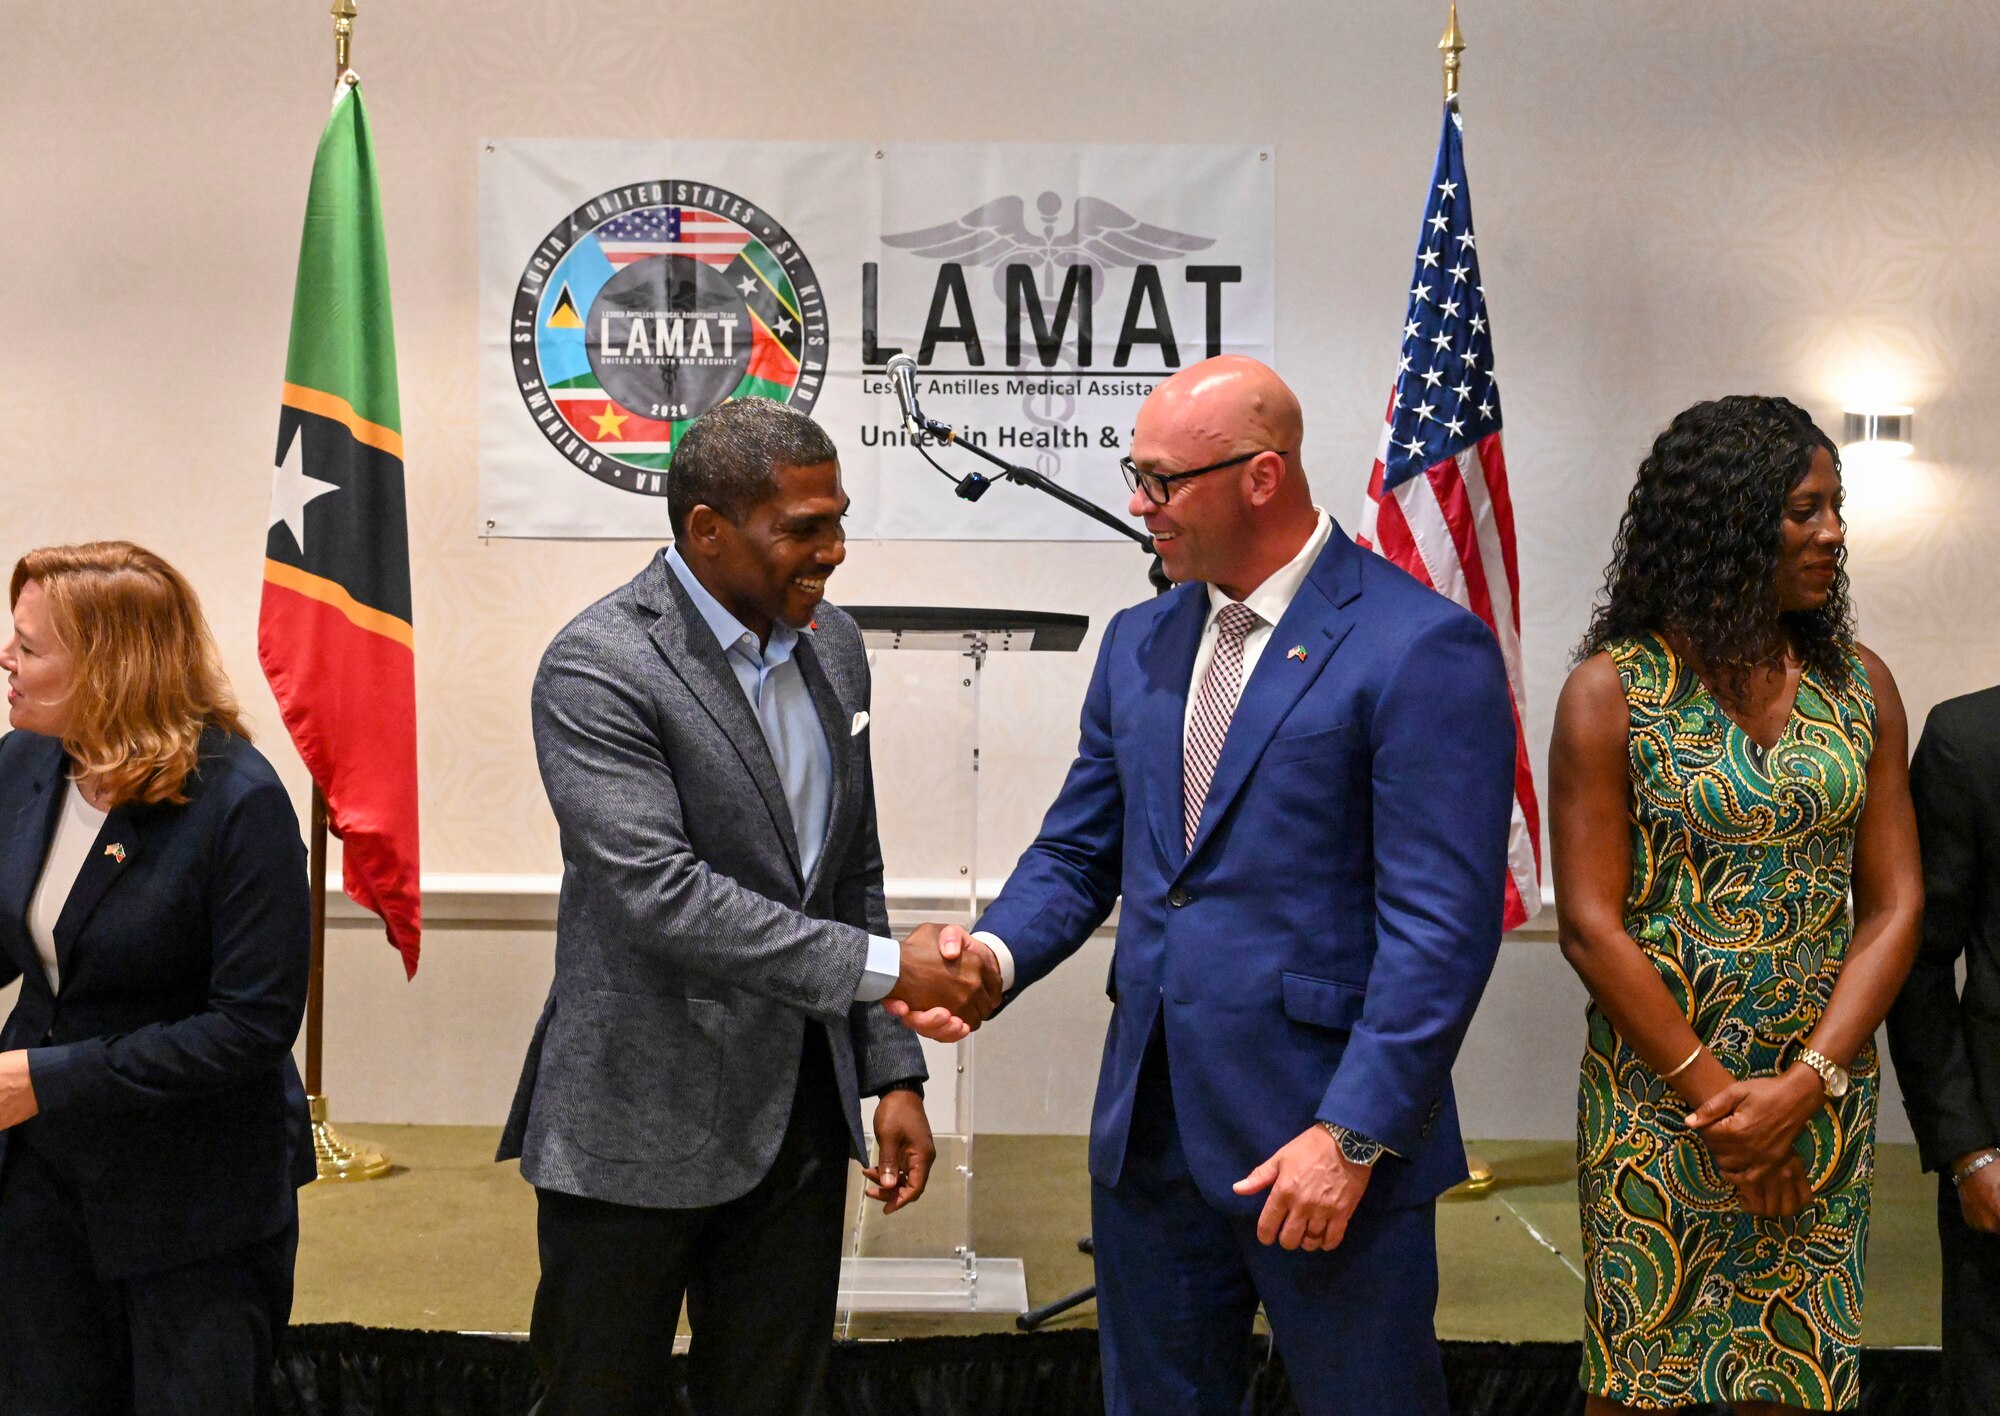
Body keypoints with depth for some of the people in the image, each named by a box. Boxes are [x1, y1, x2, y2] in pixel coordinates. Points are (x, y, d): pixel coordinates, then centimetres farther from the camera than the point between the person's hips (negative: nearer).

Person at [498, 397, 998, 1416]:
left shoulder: (832, 644, 7)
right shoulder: (597, 669, -16)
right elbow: (660, 896, -25)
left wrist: (892, 1070, 8)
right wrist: (883, 969, -24)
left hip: (800, 1106, 6)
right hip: (642, 1122, -6)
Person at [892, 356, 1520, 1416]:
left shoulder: (1424, 650, -13)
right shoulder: (1139, 643, 10)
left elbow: (1441, 926, -16)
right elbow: (1078, 853, 14)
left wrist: (1354, 1135, -18)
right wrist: (996, 951, -7)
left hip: (1325, 1139, -6)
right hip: (1150, 1130, 7)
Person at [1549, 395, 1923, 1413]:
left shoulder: (1861, 687, 5)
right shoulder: (1614, 691, -7)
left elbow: (1893, 906, 1)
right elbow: (1591, 927, -10)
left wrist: (1805, 1085, -11)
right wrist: (1718, 1098, -12)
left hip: (1824, 1094, 3)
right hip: (1658, 1091, -3)